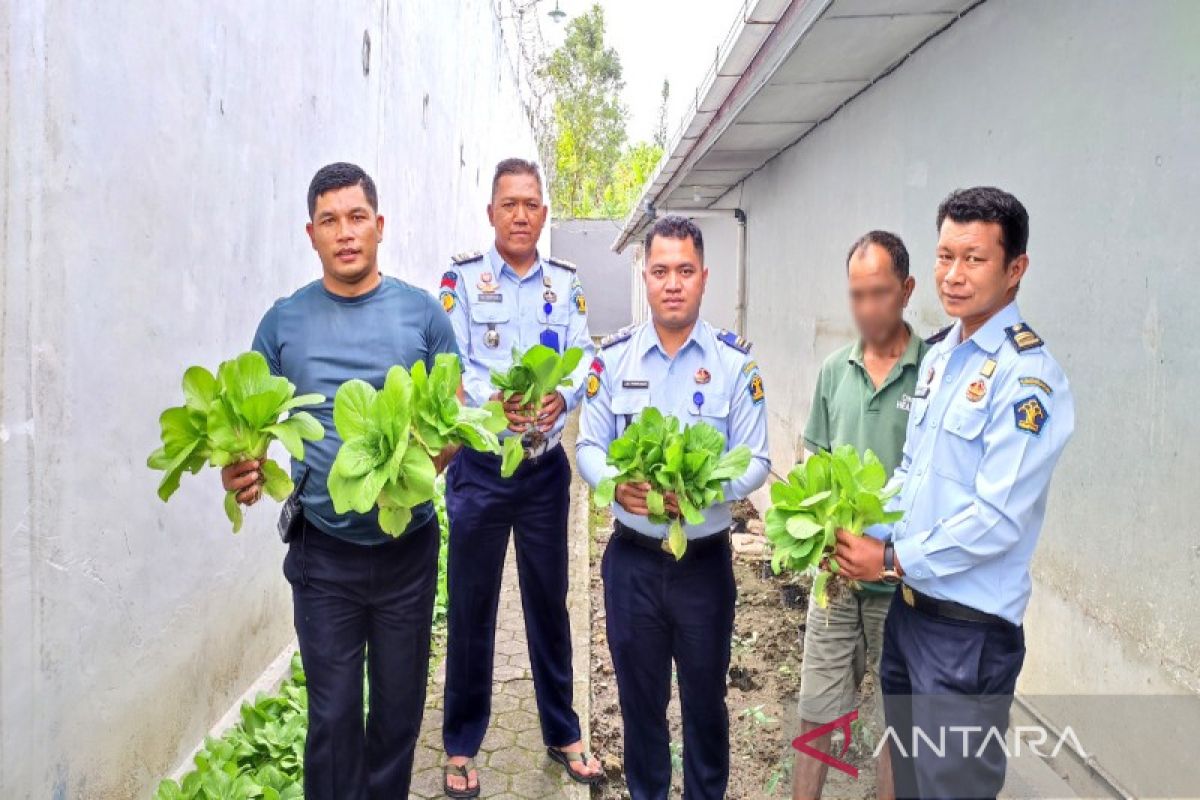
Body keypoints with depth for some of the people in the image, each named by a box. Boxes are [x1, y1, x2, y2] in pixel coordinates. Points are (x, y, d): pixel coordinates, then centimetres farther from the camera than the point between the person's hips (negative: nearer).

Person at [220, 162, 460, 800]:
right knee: (333, 713, 9)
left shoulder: (421, 312, -3)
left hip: (407, 544, 0)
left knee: (399, 704, 15)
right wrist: (240, 469, -19)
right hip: (324, 549, 0)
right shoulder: (284, 322, -1)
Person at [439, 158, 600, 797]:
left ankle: (562, 733, 32)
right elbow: (450, 363, -12)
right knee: (471, 607, 8)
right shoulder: (462, 277, -2)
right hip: (479, 467, -2)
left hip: (546, 467, 2)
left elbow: (585, 358, -3)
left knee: (549, 602, 14)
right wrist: (494, 401, -31)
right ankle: (461, 744, 26)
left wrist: (562, 396, -25)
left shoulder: (565, 283, 6)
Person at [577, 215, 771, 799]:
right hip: (631, 557, 2)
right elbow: (589, 446, 1)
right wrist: (615, 483, -20)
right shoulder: (613, 356, -1)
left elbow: (755, 460, -6)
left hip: (705, 558, -1)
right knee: (639, 693, 18)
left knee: (705, 695, 16)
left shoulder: (736, 362, -6)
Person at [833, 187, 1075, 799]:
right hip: (909, 604, 8)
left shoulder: (1027, 378, -19)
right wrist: (866, 540, 0)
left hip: (969, 627, -8)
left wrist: (894, 560, -15)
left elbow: (996, 519, -23)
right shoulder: (940, 356, 8)